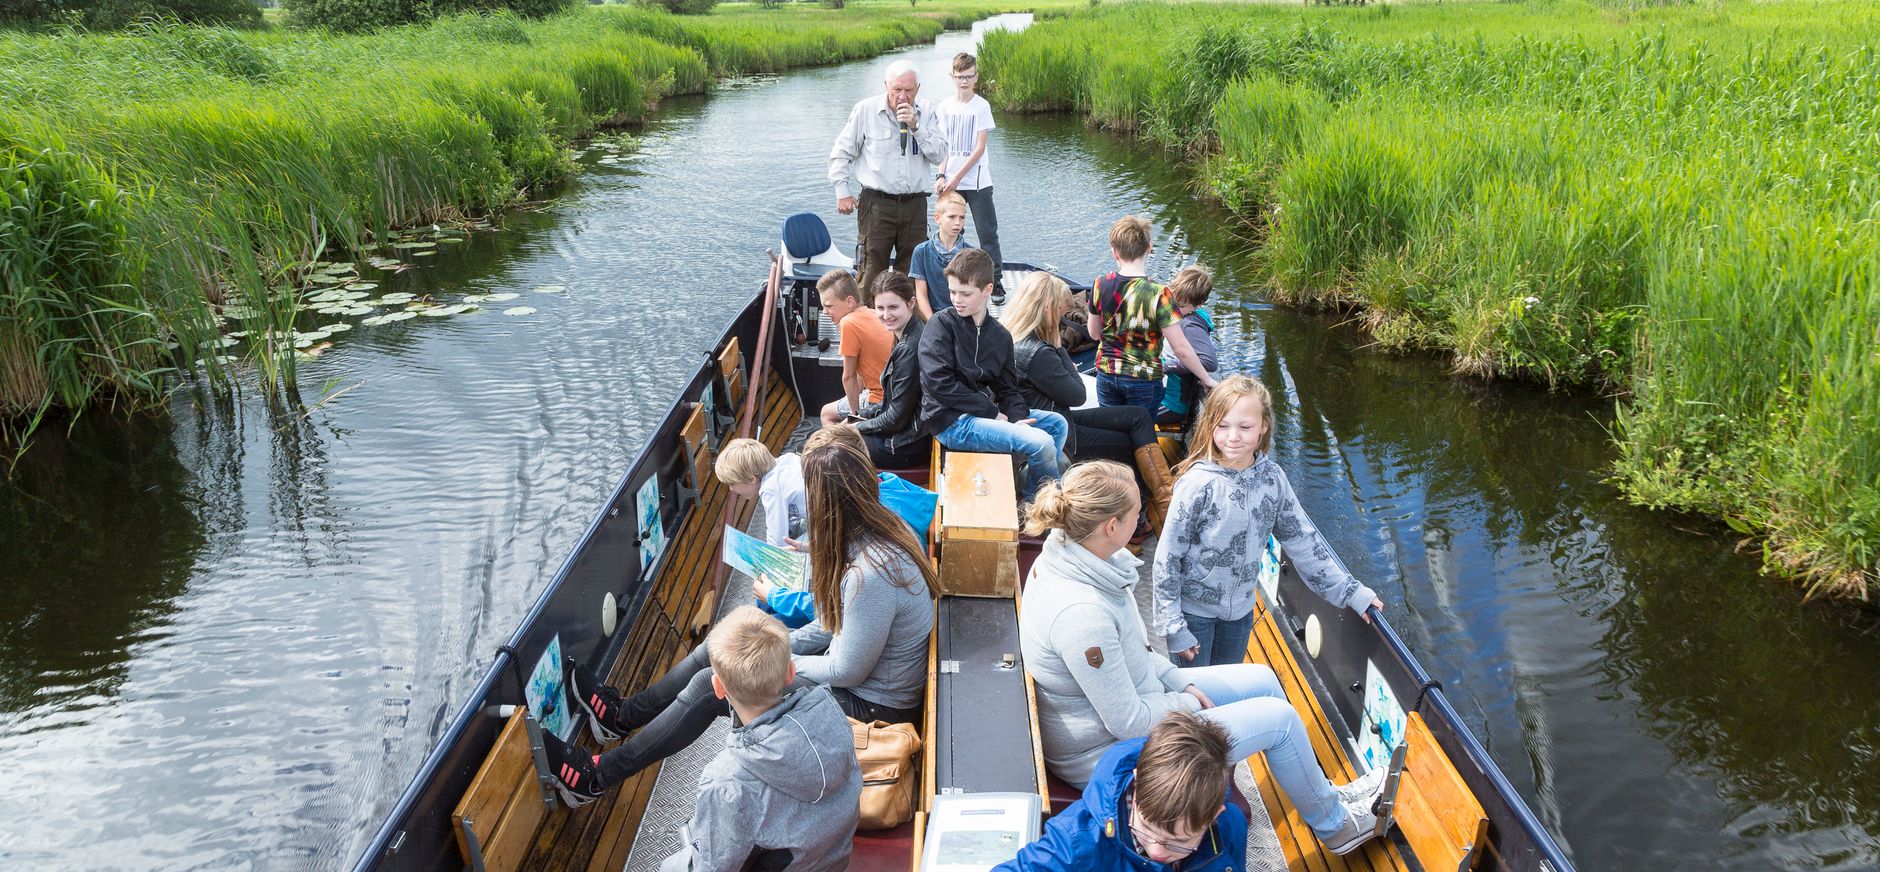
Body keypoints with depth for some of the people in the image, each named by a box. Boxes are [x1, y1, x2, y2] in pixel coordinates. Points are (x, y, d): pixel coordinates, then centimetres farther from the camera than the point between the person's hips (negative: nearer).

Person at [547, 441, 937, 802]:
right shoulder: (886, 525, -4)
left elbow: (847, 671, -24)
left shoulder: (869, 575, -35)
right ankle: (621, 715, 35)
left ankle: (598, 776, 11)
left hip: (871, 704, -9)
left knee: (709, 686, -6)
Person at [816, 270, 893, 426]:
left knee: (827, 413, 14)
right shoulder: (872, 314, 6)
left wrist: (855, 413, -1)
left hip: (881, 400, -8)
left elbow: (849, 377, -10)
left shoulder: (848, 323, -17)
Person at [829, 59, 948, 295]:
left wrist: (915, 126, -13)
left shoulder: (927, 114, 5)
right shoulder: (866, 110, -2)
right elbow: (841, 153, 4)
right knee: (872, 270, -4)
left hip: (915, 204, 3)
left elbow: (940, 155, -4)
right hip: (876, 204, -3)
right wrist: (843, 192, 1)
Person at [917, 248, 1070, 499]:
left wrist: (1017, 418, -12)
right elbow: (939, 384, -17)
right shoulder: (941, 325, -8)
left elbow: (1007, 387, 12)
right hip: (951, 421, -8)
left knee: (1058, 423, 8)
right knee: (1041, 443, -20)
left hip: (985, 411, 8)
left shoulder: (1000, 335, 12)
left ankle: (1029, 497, 8)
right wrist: (992, 413, -17)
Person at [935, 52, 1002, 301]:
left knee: (987, 234, -1)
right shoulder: (945, 107, 5)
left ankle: (996, 283, 5)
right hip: (950, 182, 3)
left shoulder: (981, 106, -5)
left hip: (977, 181, -3)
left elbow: (980, 148, -9)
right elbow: (942, 146, 9)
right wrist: (941, 176, -6)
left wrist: (957, 178, -13)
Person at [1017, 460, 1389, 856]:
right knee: (1279, 717, -1)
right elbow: (1128, 723, -27)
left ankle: (1320, 792, 38)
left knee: (1262, 680, 15)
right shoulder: (1080, 614, -37)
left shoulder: (1066, 554, -8)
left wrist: (1181, 682, 3)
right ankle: (1333, 823, 28)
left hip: (1123, 699, 9)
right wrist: (1190, 703, -10)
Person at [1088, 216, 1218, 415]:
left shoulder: (1100, 286, -10)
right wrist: (1206, 379, -6)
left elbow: (1094, 332, 4)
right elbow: (1181, 348, -18)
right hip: (1144, 380, -3)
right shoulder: (1159, 294, -20)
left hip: (1106, 374, 3)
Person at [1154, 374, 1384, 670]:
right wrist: (1173, 627, -15)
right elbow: (1168, 557, -16)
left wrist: (1350, 591, 5)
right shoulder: (1198, 483, -22)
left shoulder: (1272, 477, -9)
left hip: (1240, 609, 4)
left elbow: (1302, 539, 3)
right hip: (1193, 609, -4)